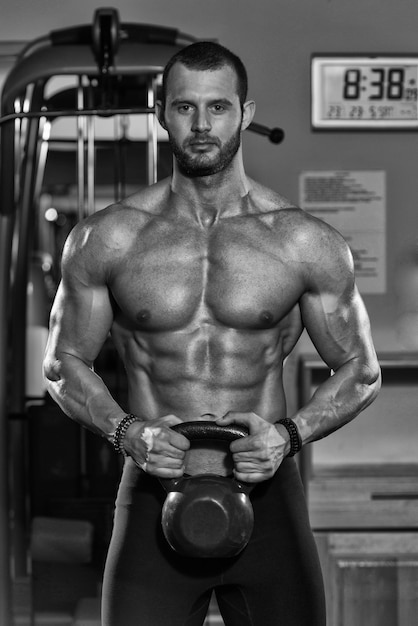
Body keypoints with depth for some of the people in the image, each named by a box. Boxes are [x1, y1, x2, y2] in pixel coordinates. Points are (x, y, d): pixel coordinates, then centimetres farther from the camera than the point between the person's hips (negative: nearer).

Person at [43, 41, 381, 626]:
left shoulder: (306, 243, 1)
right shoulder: (107, 239, 2)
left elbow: (360, 372, 8)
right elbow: (65, 364, 10)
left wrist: (290, 434, -11)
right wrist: (126, 431, -9)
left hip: (267, 499, 0)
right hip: (154, 502, 0)